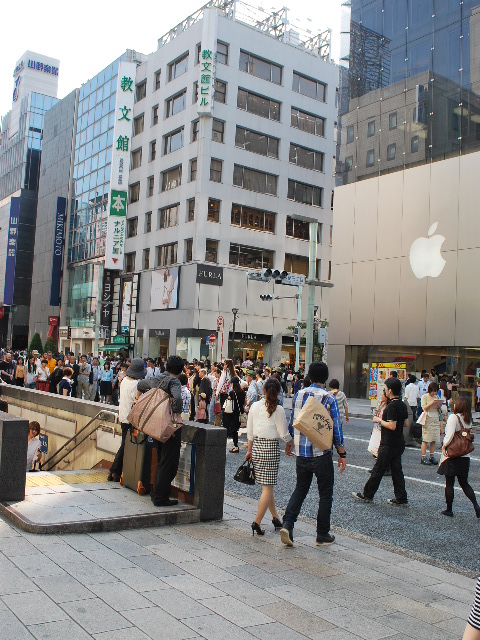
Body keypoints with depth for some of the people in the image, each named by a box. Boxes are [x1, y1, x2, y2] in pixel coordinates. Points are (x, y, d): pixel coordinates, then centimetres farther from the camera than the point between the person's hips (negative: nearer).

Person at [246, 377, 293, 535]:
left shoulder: (254, 407, 2)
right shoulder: (278, 410, -11)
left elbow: (250, 432, 9)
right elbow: (284, 434, -8)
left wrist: (249, 450, 19)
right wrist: (290, 444, 12)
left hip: (256, 447, 5)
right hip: (271, 448, -5)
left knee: (267, 486, 16)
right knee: (268, 487, 0)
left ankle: (275, 518, 26)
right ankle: (257, 522, -5)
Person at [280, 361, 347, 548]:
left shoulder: (298, 395, 2)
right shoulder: (329, 399, -11)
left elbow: (292, 423, 10)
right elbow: (336, 429, -9)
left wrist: (291, 442, 26)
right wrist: (342, 454, 0)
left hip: (301, 453, 4)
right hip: (321, 454, -4)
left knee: (300, 489, 17)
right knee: (325, 494, 10)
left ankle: (287, 524, 1)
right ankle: (322, 535, 16)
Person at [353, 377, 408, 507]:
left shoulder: (392, 406, -20)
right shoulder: (402, 405, 8)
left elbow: (392, 426, -24)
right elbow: (406, 424, 14)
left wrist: (379, 420, -12)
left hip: (389, 445, -9)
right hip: (399, 443, 9)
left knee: (378, 470, 1)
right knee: (396, 470, 13)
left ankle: (367, 495, 11)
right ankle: (401, 498, 15)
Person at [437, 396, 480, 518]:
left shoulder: (453, 417, -15)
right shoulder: (468, 420, 5)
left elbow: (450, 434, -22)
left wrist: (444, 446, -9)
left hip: (452, 456, -6)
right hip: (465, 456, 6)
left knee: (449, 484, 5)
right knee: (464, 483, 15)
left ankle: (449, 510, 12)